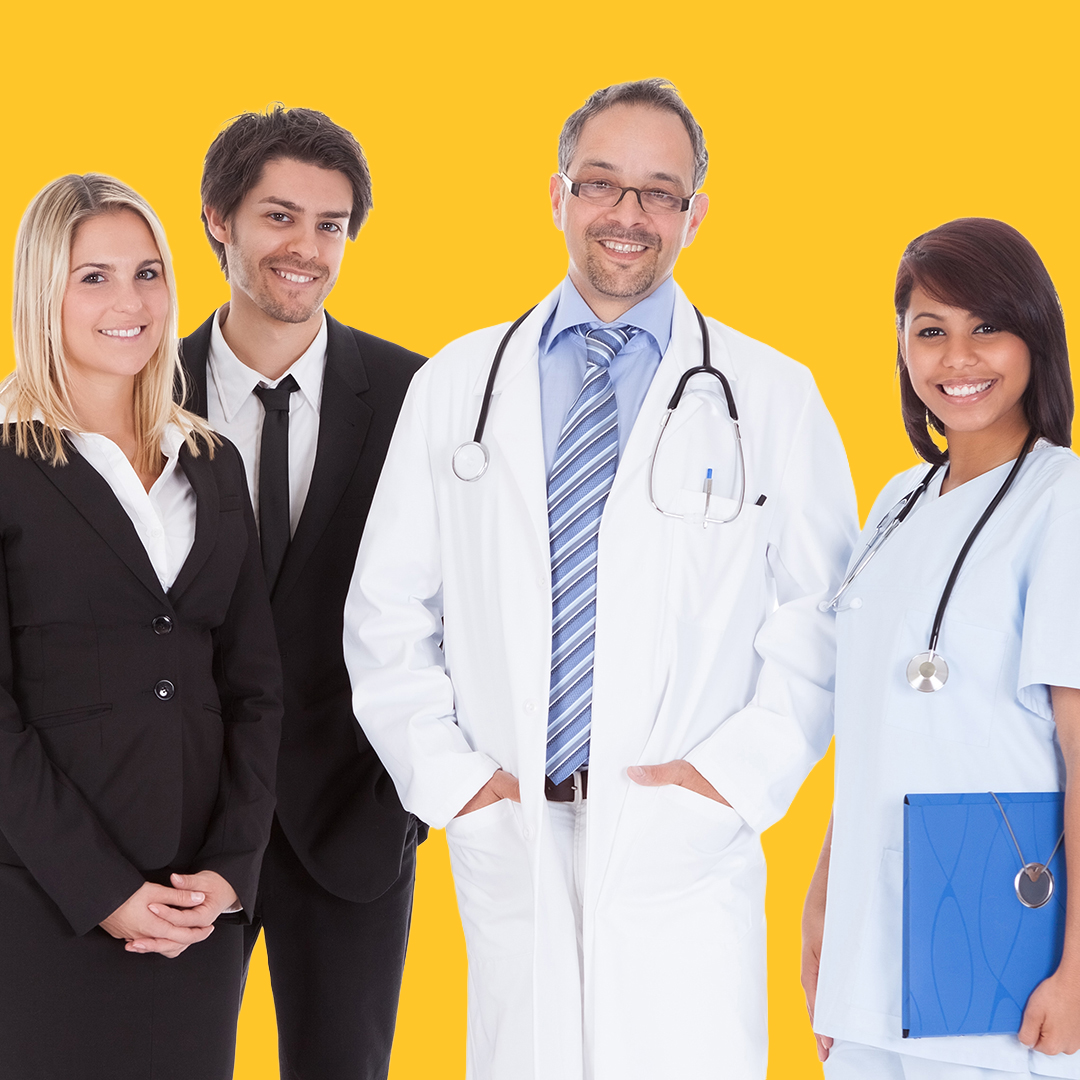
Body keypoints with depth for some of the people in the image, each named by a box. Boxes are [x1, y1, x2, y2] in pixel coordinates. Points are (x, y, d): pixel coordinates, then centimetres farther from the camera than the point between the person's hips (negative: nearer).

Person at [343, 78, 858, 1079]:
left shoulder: (772, 397, 5)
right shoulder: (454, 388, 11)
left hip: (686, 853, -2)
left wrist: (737, 772, -7)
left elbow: (822, 621, 3)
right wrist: (447, 772, 0)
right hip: (509, 839, 2)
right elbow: (387, 612, 11)